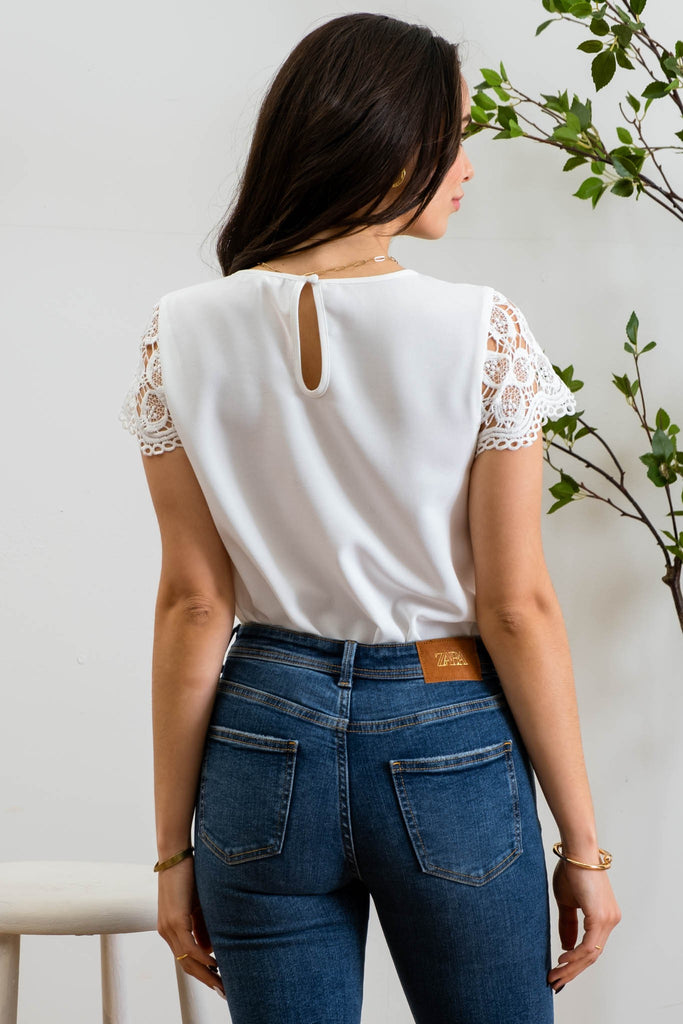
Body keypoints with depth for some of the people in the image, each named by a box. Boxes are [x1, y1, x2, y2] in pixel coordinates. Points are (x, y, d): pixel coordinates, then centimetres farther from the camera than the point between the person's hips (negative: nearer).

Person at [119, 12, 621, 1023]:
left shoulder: (186, 336, -4)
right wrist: (583, 842, -1)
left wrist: (175, 847, 5)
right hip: (449, 744, -2)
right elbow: (519, 608, -10)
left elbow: (194, 605, -3)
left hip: (266, 743, 2)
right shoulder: (480, 331, -12)